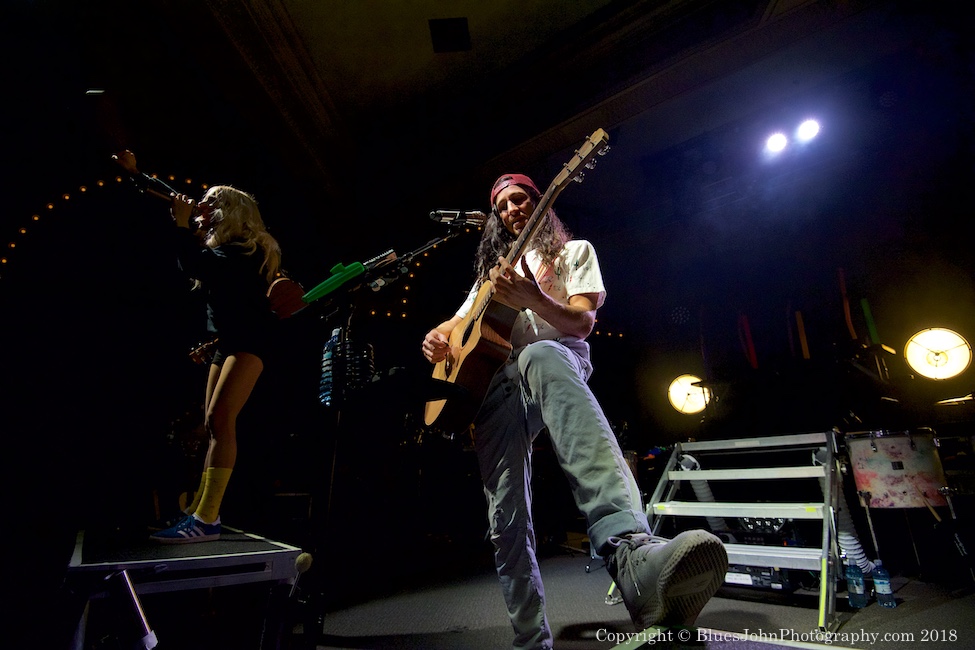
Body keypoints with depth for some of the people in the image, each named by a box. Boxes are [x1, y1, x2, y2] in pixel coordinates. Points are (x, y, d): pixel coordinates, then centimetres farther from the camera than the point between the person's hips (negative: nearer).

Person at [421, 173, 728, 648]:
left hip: (558, 357, -5)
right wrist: (436, 338, 6)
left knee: (542, 357, -44)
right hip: (496, 381, 6)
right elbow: (457, 324, 32)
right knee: (506, 523, -7)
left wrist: (531, 298, -17)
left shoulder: (573, 251, 18)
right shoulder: (492, 270, 32)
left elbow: (583, 323, 3)